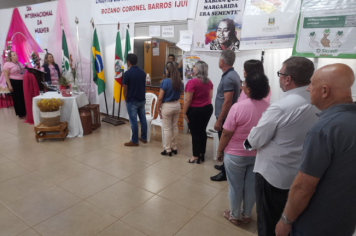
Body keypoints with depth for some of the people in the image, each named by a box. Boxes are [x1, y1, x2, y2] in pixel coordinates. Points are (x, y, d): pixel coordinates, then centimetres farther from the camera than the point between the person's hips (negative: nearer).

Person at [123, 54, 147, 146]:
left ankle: (134, 141, 10)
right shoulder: (143, 72, 5)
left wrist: (126, 100, 5)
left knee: (133, 121, 1)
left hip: (132, 101, -6)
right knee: (143, 119, 13)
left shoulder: (127, 73, -14)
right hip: (142, 100, 6)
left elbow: (125, 89, -10)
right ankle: (144, 138, 24)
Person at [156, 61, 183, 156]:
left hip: (167, 106, -6)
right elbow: (179, 93, 10)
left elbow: (160, 97, -17)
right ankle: (174, 148, 26)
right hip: (177, 105, 6)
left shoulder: (165, 82, -18)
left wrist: (158, 108, -6)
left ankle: (168, 150, 14)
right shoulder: (180, 82, 0)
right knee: (175, 127, 15)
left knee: (167, 128, 5)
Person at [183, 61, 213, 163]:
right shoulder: (209, 82, 4)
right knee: (202, 131, 15)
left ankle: (196, 156, 12)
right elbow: (210, 96, 12)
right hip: (207, 108, 7)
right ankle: (202, 154, 24)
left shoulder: (192, 82, -18)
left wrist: (184, 112, -8)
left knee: (195, 133, 3)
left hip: (195, 110, -7)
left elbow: (188, 100, -17)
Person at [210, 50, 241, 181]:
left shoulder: (228, 78, -21)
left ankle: (225, 173, 13)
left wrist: (219, 121, -22)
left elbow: (227, 102, -26)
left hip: (225, 117, -10)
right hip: (228, 116, 10)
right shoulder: (234, 75, 10)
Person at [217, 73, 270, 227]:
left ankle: (235, 216, 34)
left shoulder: (238, 107, -23)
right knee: (251, 186, 20)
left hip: (236, 154, -4)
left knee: (235, 187, 15)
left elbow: (226, 134, -16)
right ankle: (246, 215, 39)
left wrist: (219, 151, -1)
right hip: (258, 155, 4)